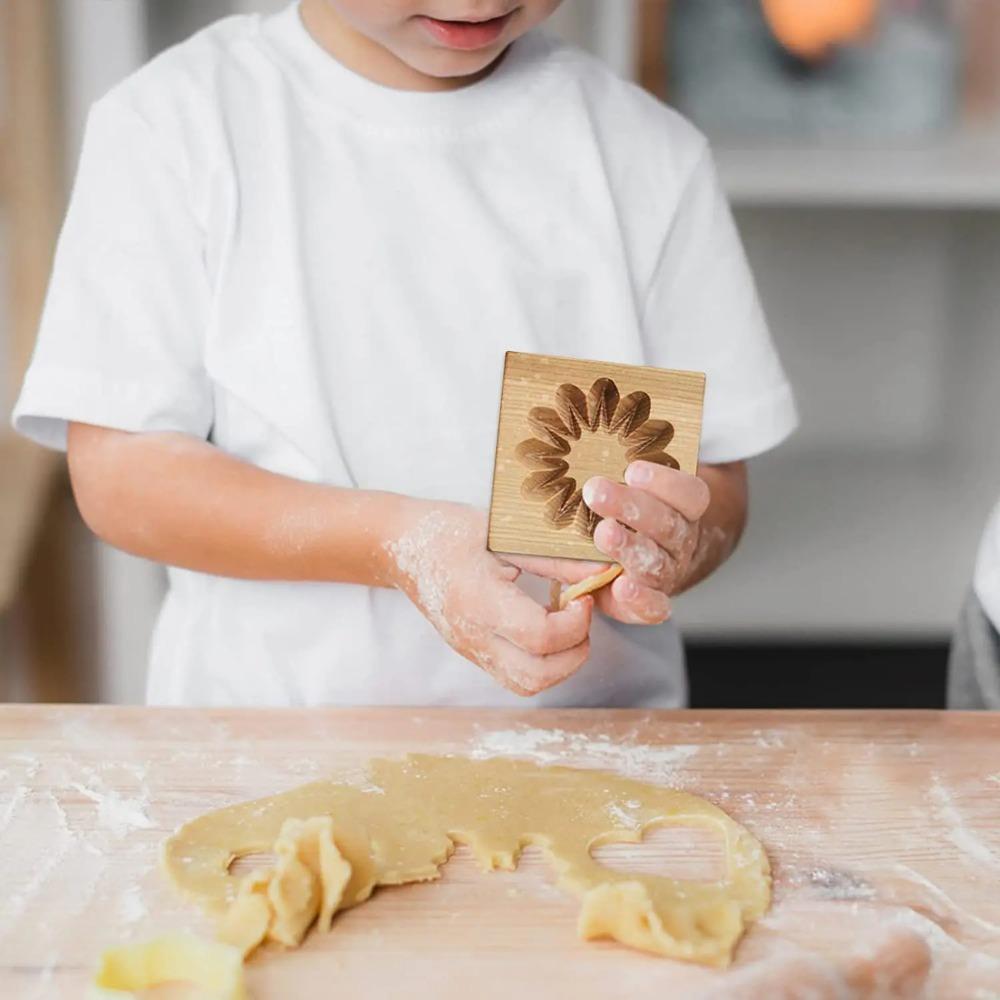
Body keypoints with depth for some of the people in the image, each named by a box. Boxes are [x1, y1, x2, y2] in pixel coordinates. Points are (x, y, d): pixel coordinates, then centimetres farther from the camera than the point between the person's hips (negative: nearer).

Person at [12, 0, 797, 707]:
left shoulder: (648, 152, 2)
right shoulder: (174, 123, -3)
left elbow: (717, 485, 4)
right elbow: (118, 470, -8)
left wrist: (679, 543, -20)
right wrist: (400, 541, -21)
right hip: (262, 738, -2)